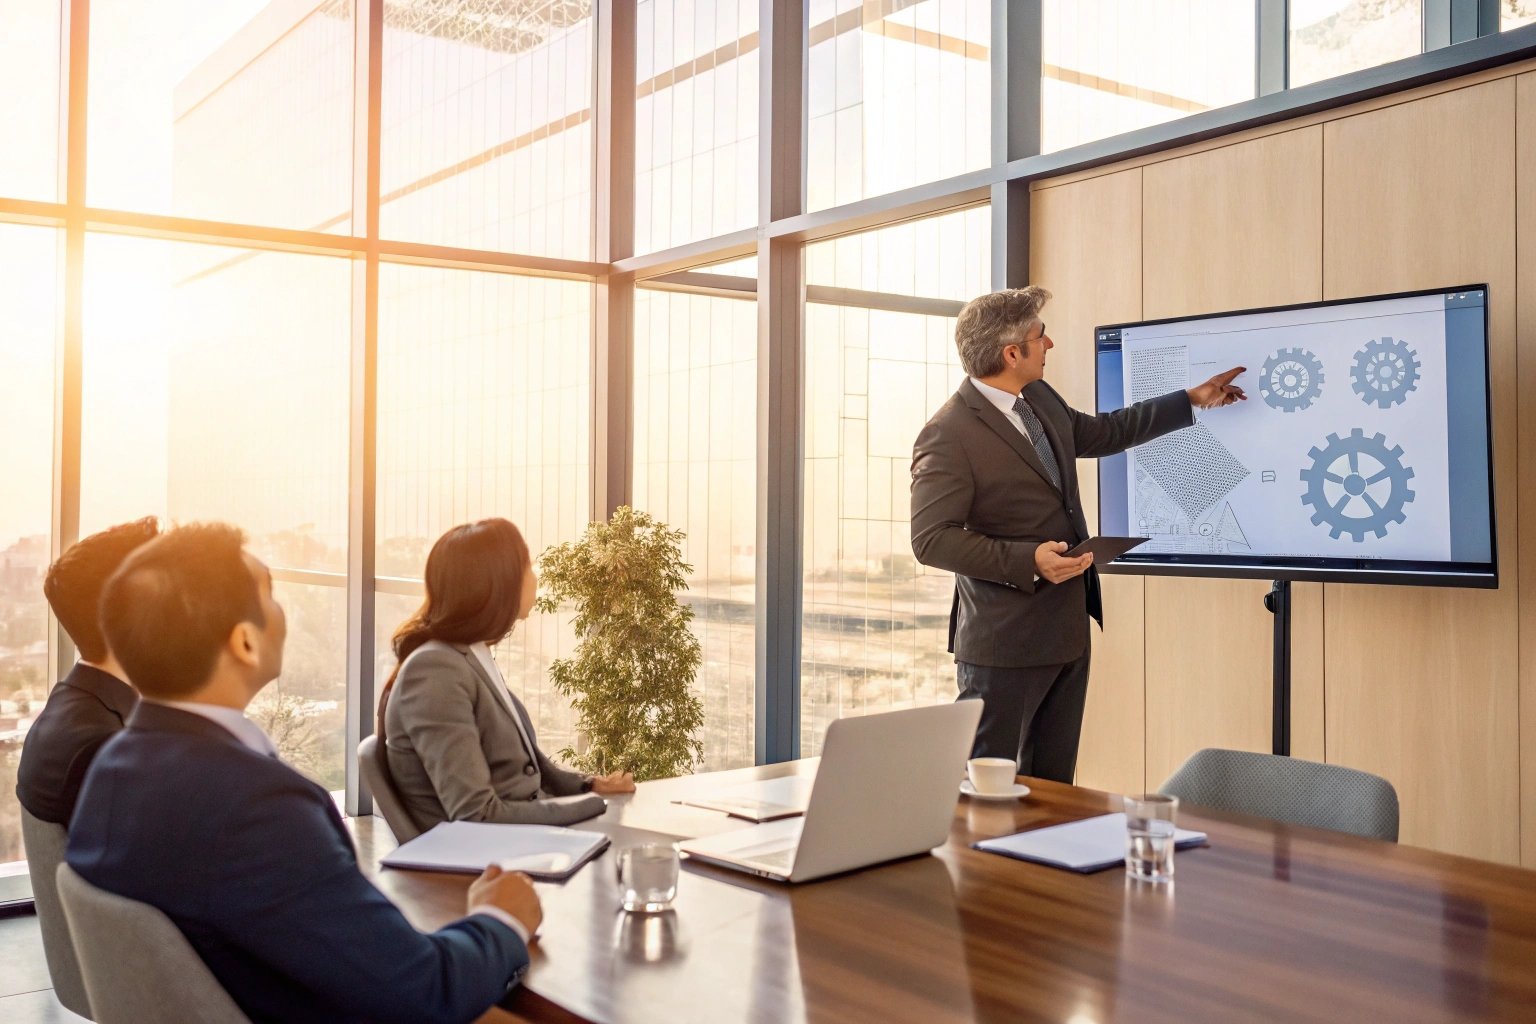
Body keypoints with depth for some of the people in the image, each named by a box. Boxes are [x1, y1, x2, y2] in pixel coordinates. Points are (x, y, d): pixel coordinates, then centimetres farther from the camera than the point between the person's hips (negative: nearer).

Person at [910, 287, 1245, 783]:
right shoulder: (948, 435, -18)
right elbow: (930, 539, -20)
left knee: (1053, 784, 15)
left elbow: (1102, 433, 27)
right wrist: (1028, 560, -25)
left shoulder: (1041, 399, 9)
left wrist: (1191, 401, 29)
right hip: (1006, 641, -8)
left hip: (1068, 630, 9)